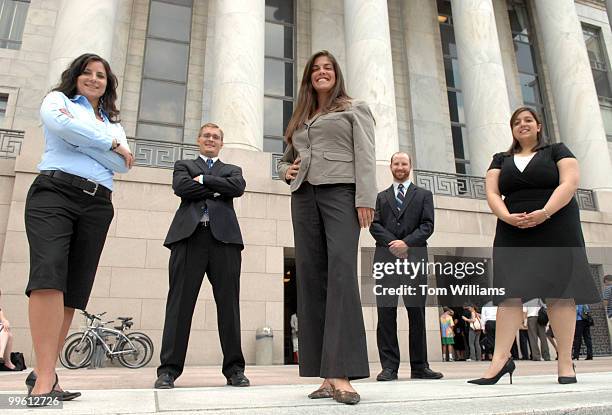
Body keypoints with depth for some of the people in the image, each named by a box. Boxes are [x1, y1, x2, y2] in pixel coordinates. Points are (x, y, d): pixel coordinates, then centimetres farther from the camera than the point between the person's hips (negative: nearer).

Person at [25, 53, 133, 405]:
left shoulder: (114, 124, 27)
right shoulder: (58, 100, 18)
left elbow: (124, 164, 8)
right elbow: (63, 125, -8)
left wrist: (82, 138, 0)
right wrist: (111, 145, 1)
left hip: (97, 205, 5)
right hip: (55, 191, -4)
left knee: (73, 290, -3)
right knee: (49, 273, -24)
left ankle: (44, 371, 0)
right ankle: (45, 378, -27)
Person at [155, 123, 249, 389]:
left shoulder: (232, 170, 26)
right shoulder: (184, 166, 23)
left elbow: (238, 187, 2)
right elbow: (181, 187, 0)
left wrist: (204, 180, 2)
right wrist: (217, 189, 1)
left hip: (224, 237, 1)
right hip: (189, 235, -1)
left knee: (228, 303, 0)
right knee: (180, 302, -4)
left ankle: (234, 369, 6)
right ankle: (169, 369, 2)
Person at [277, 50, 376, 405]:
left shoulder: (355, 108, 14)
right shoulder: (299, 119, 27)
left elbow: (365, 155, 0)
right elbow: (286, 158, 36)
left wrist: (366, 198, -13)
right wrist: (286, 170, 12)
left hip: (341, 192, -5)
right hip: (304, 197, 5)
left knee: (342, 272, -20)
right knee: (311, 277, -4)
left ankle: (343, 375, -22)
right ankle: (327, 376, -1)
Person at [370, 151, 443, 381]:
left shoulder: (424, 195, 18)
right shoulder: (381, 196, 22)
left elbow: (427, 225, 5)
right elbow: (374, 225, 9)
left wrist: (406, 242, -10)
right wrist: (391, 243, -8)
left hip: (414, 256, -1)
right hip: (386, 257, 1)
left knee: (417, 311, 0)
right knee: (386, 311, -5)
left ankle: (419, 366, 8)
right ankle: (389, 366, 0)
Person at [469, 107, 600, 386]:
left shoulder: (557, 151, 12)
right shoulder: (501, 160, 19)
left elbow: (570, 182, -4)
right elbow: (492, 192, 6)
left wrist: (545, 212, -19)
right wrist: (507, 217, -13)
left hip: (556, 230, -2)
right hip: (513, 234, 2)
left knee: (559, 292, -5)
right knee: (510, 292, -8)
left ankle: (565, 363, 1)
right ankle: (500, 360, -13)